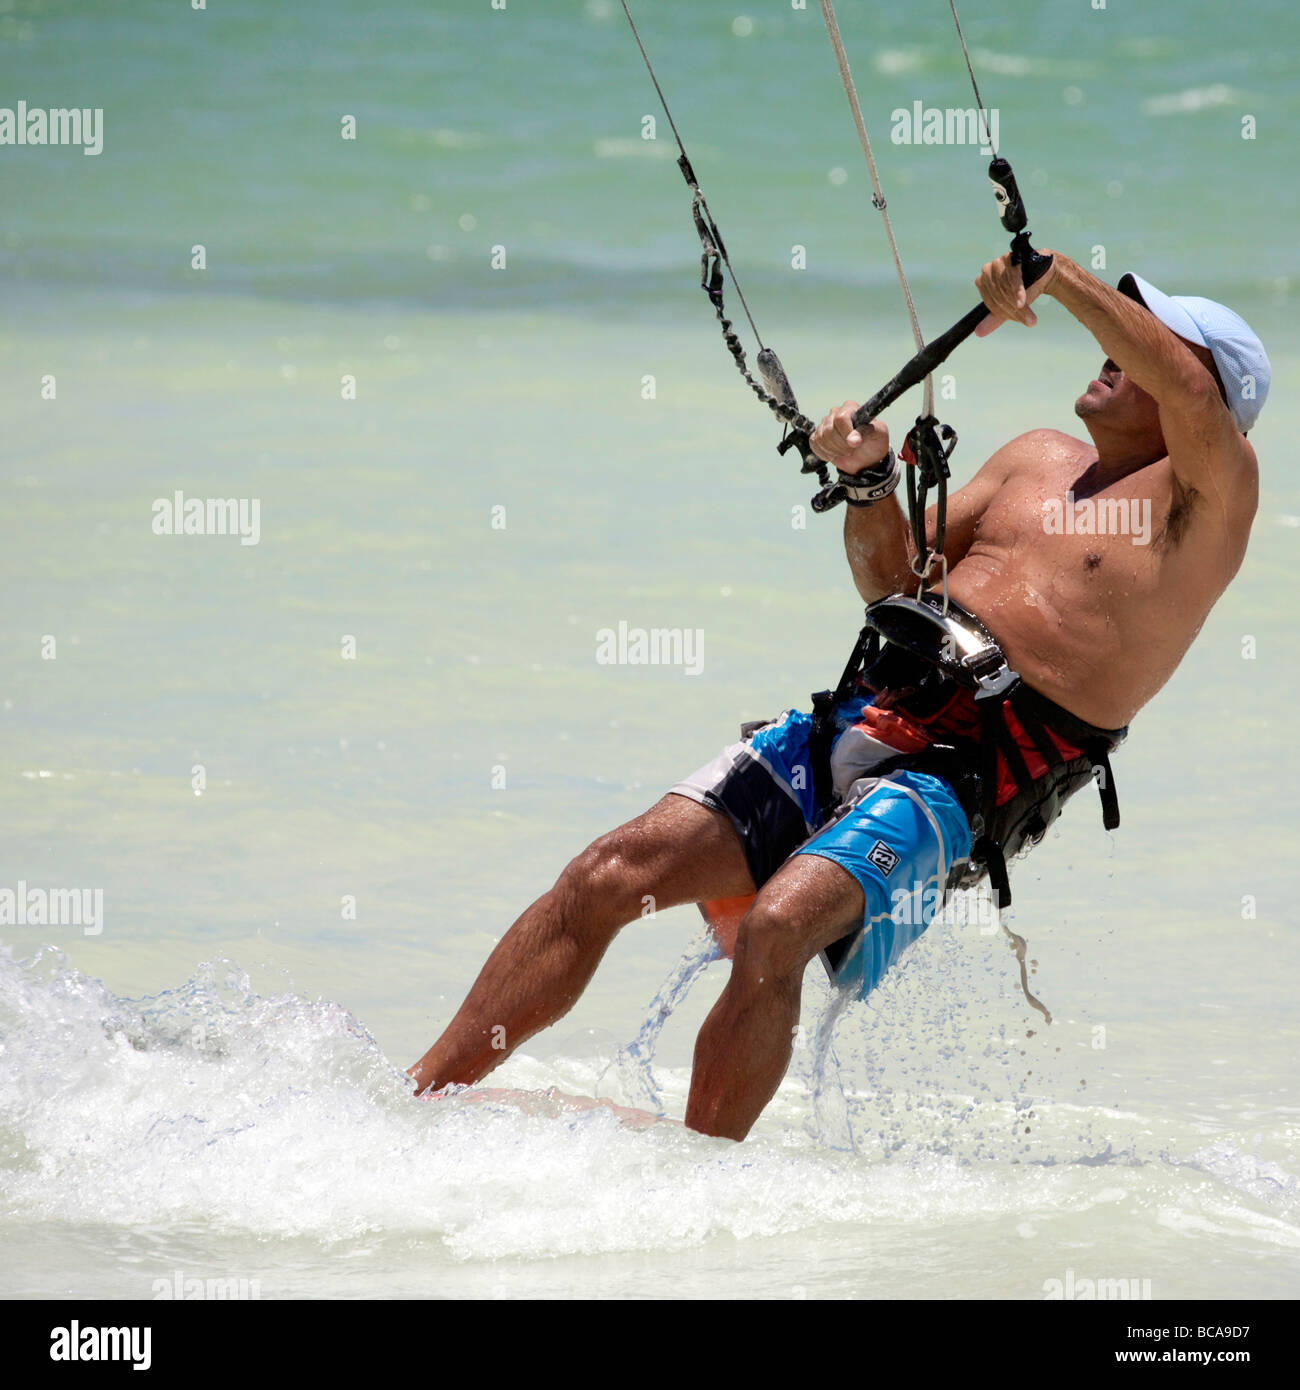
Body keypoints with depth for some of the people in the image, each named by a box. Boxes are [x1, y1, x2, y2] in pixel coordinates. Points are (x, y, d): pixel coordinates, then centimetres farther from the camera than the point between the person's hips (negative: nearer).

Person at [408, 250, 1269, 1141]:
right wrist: (870, 479, 9)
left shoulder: (1208, 496, 3)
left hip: (962, 776, -7)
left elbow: (1186, 389, -18)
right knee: (611, 872, -9)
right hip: (859, 714, 7)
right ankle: (412, 1102, -6)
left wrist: (1057, 278, -18)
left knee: (773, 932, -30)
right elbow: (896, 577, 27)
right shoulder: (1042, 457, 26)